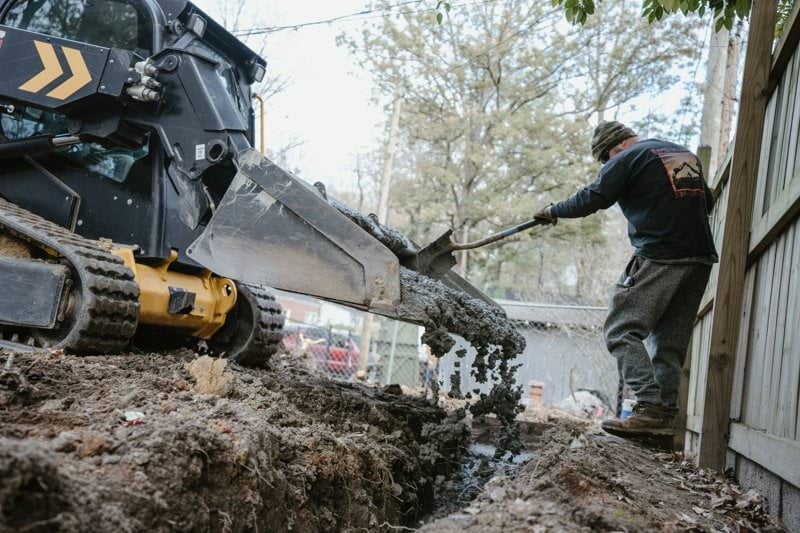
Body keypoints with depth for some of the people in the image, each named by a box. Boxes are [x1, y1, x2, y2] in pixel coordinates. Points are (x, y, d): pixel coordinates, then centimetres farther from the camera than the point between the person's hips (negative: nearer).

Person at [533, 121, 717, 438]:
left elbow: (592, 199, -5)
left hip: (659, 257, -8)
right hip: (700, 258, 8)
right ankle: (666, 415, 8)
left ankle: (650, 408, -16)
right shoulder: (687, 154, 22)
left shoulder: (629, 158, -1)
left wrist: (553, 211, 8)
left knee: (622, 331, -5)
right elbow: (707, 201, 28)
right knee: (670, 340, 10)